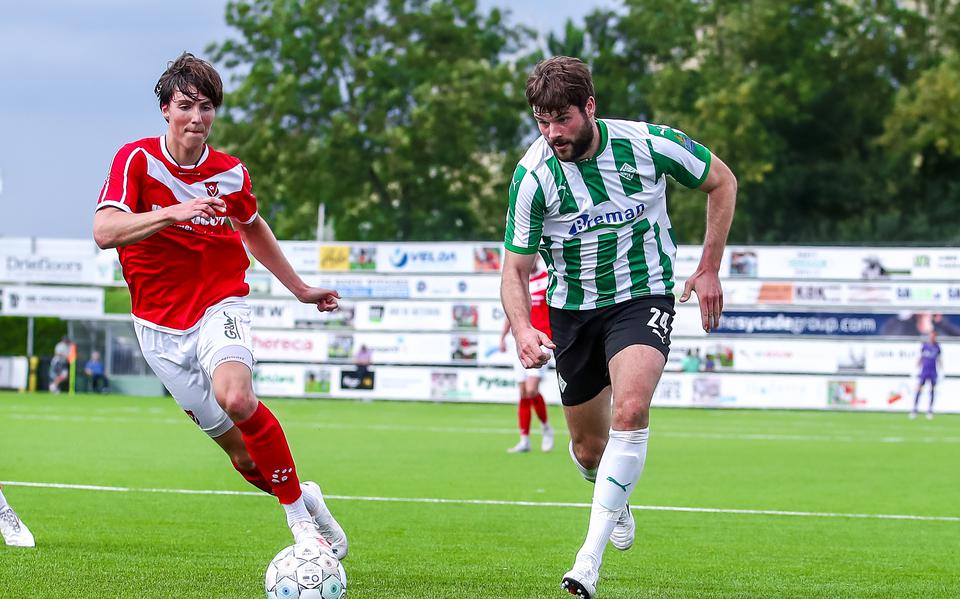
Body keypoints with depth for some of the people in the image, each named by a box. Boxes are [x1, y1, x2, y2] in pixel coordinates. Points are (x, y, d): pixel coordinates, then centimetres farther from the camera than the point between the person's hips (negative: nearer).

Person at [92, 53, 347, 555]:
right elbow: (104, 231, -25)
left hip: (220, 306, 0)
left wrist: (299, 288, 29)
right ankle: (303, 498, 27)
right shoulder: (137, 160, -10)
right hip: (161, 325, 0)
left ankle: (299, 511, -18)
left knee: (236, 398, -32)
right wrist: (175, 212, -38)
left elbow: (251, 227, 22)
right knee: (244, 454, -1)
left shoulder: (231, 174, 0)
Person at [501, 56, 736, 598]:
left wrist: (709, 269, -1)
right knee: (589, 447, 9)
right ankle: (617, 499, 47)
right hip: (572, 307, 2)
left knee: (631, 410, -27)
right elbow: (516, 269, -10)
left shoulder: (648, 145, -18)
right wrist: (522, 327, -30)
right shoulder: (533, 177, -17)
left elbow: (721, 182, 1)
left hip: (642, 295, -2)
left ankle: (591, 554, -25)